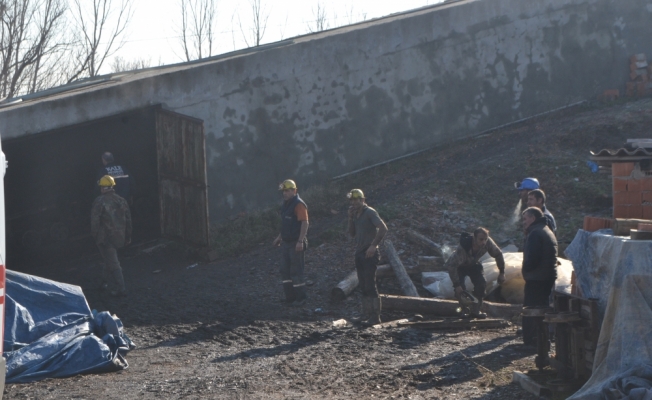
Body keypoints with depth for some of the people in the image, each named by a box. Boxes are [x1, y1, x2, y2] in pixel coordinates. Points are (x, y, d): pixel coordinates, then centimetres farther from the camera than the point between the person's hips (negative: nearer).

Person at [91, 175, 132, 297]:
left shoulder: (99, 202, -16)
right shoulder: (121, 201, 3)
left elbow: (95, 221, -16)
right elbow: (128, 220, 9)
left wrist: (95, 235, -2)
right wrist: (128, 236, 18)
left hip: (105, 237, -6)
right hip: (119, 237, 6)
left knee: (113, 263, -1)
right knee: (111, 259, 24)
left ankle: (120, 288, -1)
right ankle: (105, 281, 35)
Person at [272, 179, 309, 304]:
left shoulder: (299, 204, -15)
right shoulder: (285, 204, 13)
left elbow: (304, 223, -21)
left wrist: (300, 241, -27)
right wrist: (279, 237, 21)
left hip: (296, 244, -9)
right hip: (286, 242, 9)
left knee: (296, 271, -4)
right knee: (285, 270, 10)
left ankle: (300, 297, 5)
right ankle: (290, 297, 17)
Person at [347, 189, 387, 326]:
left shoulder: (370, 212, -10)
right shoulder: (356, 214, 15)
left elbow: (383, 228, -20)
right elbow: (352, 233, 15)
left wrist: (374, 245, -24)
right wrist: (351, 218, 3)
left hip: (369, 254, -9)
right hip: (359, 253, 9)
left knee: (370, 286, -10)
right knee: (363, 287, 10)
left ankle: (375, 317, -8)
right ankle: (366, 315, 14)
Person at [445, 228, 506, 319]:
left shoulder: (488, 242, -29)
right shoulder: (463, 247, -43)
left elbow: (498, 254, -10)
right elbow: (451, 266, -41)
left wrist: (502, 272, -6)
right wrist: (456, 284, -42)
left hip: (473, 264, 4)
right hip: (458, 266, -4)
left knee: (481, 284, -14)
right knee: (460, 288, -23)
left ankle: (475, 310, -1)